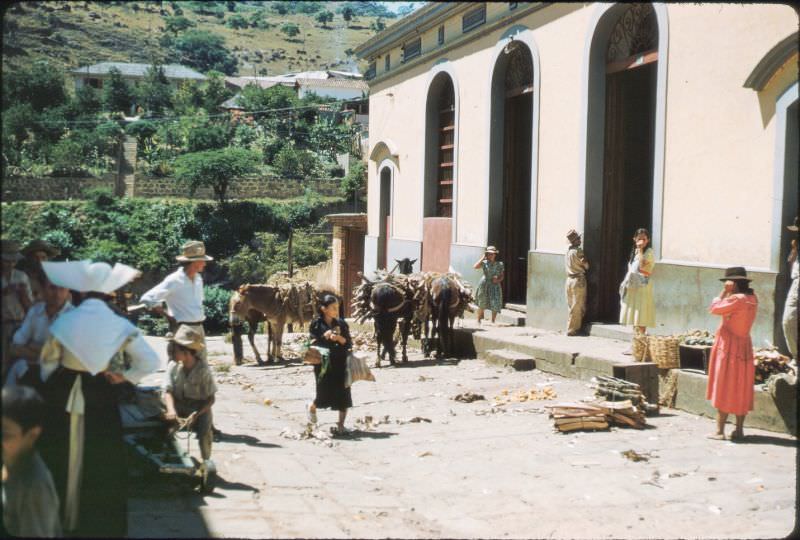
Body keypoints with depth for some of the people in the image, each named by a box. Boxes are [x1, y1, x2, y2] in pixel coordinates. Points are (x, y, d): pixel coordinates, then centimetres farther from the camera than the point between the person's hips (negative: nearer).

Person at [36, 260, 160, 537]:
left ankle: (60, 518, 29)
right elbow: (150, 362, -12)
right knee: (100, 461, 13)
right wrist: (123, 376, -1)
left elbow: (47, 362, -1)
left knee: (61, 458, 17)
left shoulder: (64, 321, -11)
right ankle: (101, 522, 22)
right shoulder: (121, 325, -12)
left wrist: (51, 388, 14)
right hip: (100, 398, 0)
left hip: (63, 396, 1)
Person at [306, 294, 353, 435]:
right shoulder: (317, 324, -1)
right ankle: (311, 407, 31)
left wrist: (339, 338, -14)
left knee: (343, 393, -2)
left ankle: (341, 425, 11)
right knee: (325, 393, -4)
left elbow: (349, 343, 5)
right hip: (324, 363, -3)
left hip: (340, 363, 3)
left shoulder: (341, 323, 6)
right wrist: (324, 337, -17)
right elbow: (313, 343, -2)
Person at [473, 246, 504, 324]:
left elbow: (502, 275, 9)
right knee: (482, 304, 8)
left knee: (495, 305, -4)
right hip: (484, 285, -1)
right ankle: (478, 320, 23)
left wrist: (498, 279, -13)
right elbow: (475, 267, -19)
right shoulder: (484, 263, -3)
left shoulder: (499, 264, 3)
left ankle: (493, 321, 10)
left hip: (495, 286, 1)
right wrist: (483, 258, -15)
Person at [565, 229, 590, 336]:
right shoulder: (578, 251, -14)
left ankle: (571, 328, 14)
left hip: (569, 279, 7)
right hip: (579, 280, -7)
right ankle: (572, 329, 0)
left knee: (571, 306, 12)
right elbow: (586, 265, -8)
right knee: (577, 307, -1)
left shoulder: (568, 251, 8)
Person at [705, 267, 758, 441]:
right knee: (741, 391, 10)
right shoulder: (752, 299, 6)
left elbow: (715, 308, -12)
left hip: (729, 348, -8)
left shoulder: (736, 299, -19)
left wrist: (725, 291, -6)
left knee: (724, 389, -3)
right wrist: (729, 293, 7)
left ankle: (720, 431, -2)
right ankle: (739, 430, 13)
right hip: (745, 347, 8)